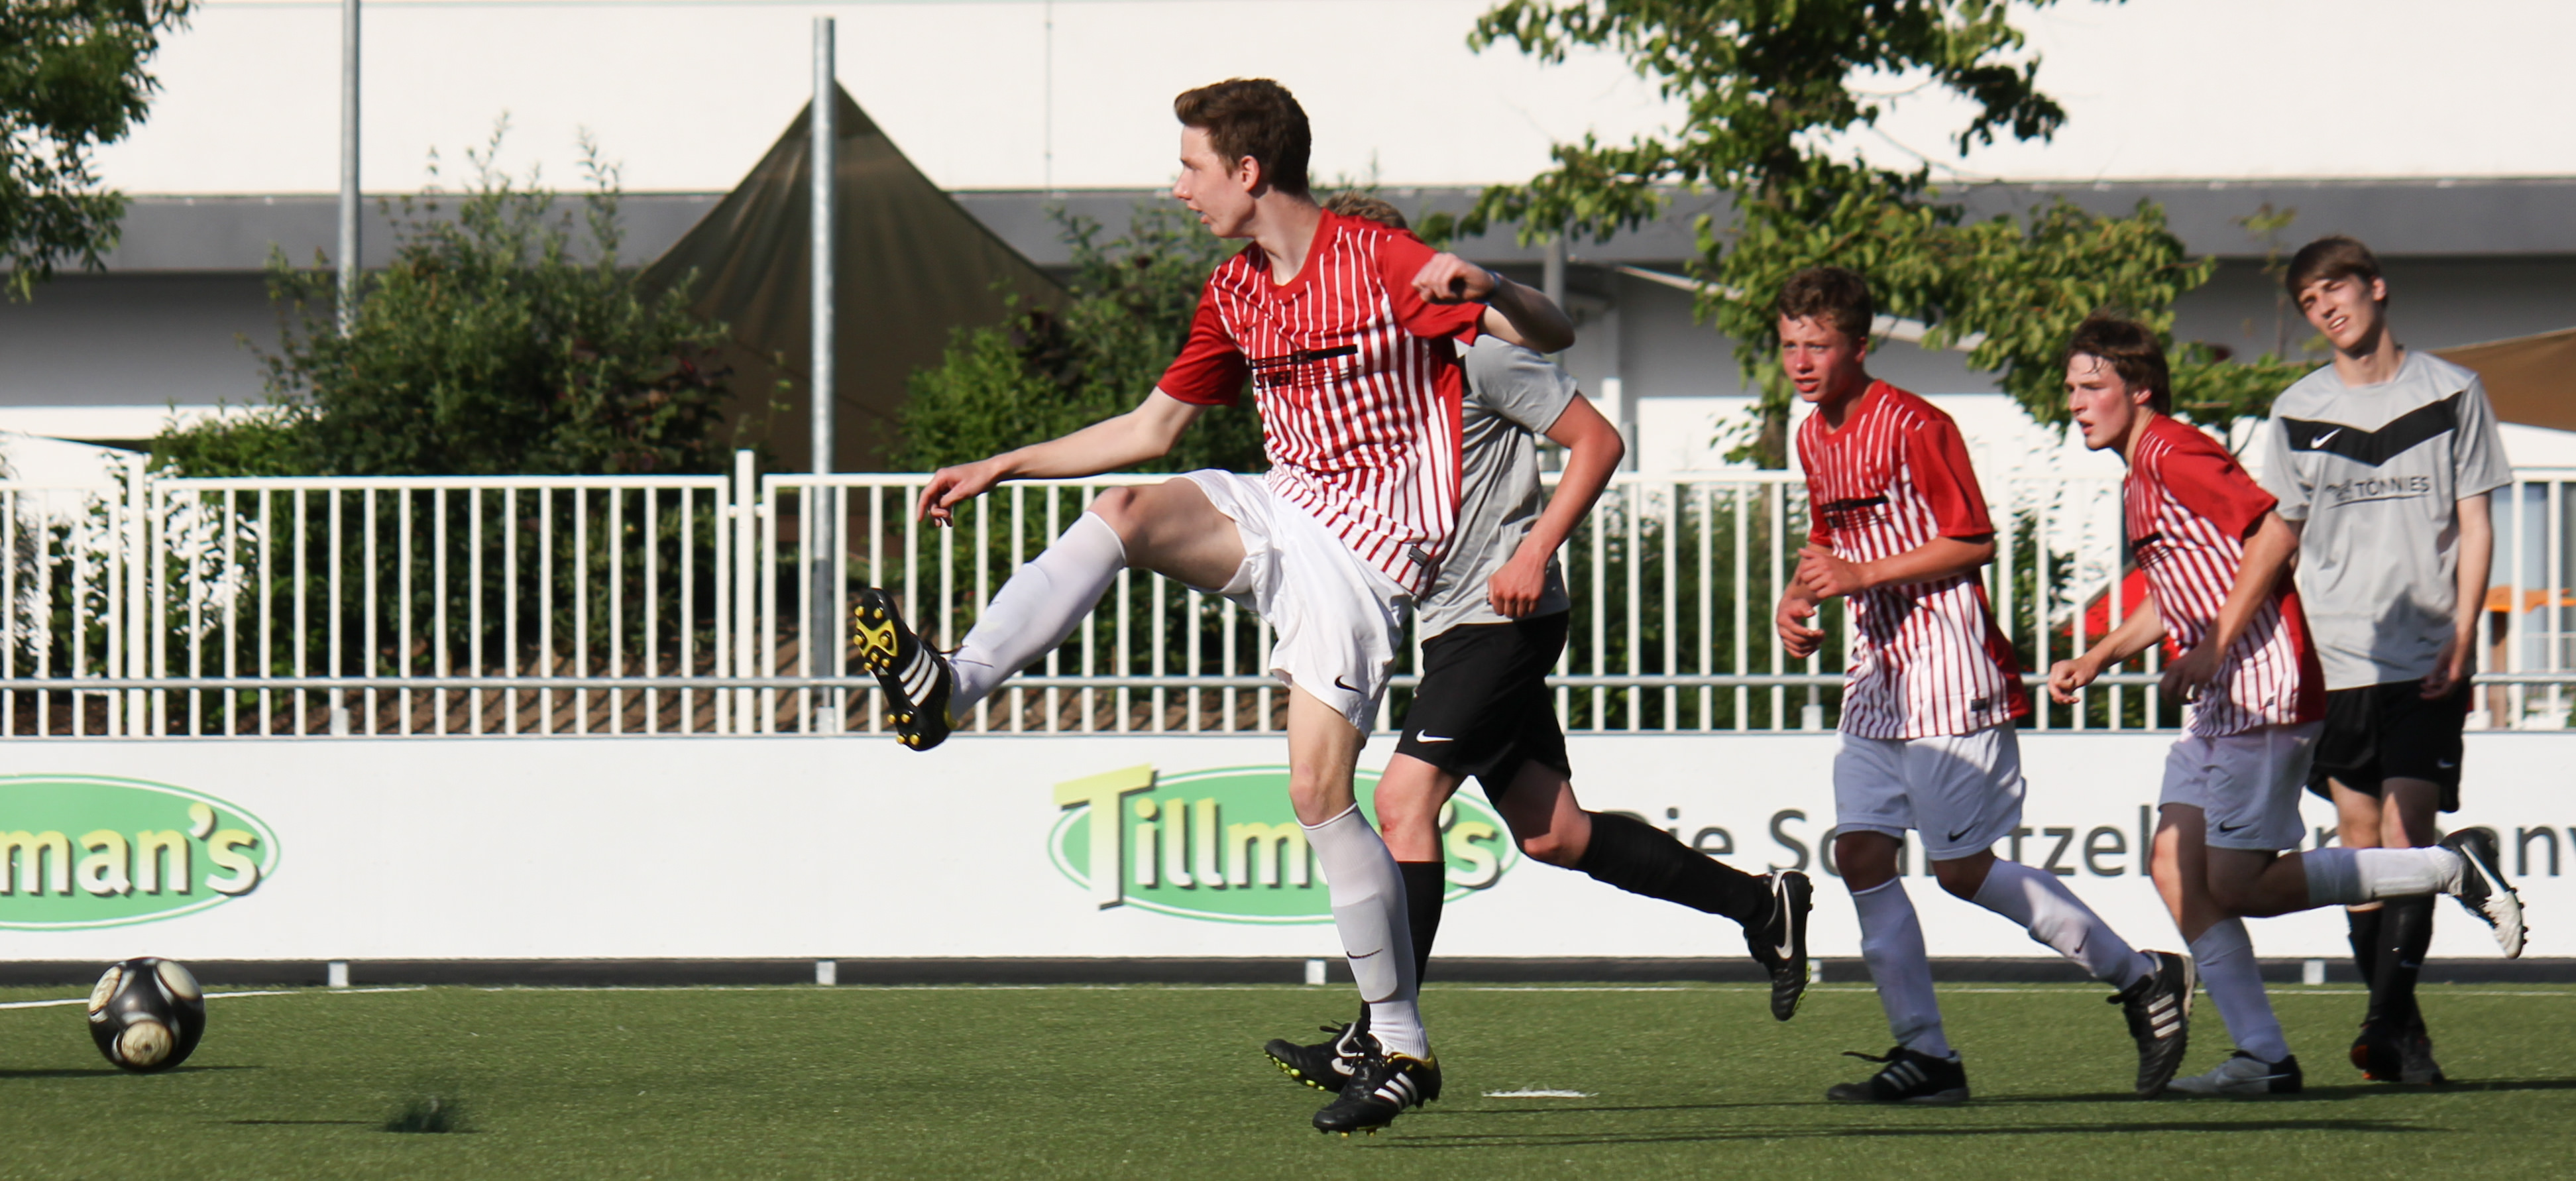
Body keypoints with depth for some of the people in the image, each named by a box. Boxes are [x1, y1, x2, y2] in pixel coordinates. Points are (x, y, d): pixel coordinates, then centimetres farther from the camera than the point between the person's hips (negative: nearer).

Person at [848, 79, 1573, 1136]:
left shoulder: (1379, 263, -13)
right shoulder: (1234, 294, 10)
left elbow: (1552, 336, -15)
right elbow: (1151, 426, 22)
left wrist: (1484, 290, -37)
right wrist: (1002, 468, 19)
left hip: (1367, 545, -7)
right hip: (1279, 513, 7)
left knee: (1319, 788, -15)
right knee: (1128, 511, -20)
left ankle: (1402, 1045, -6)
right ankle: (945, 691, -29)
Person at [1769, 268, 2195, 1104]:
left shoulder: (1913, 426, -14)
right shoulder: (1814, 439, 13)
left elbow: (1972, 542, -15)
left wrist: (1863, 574, -20)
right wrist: (1801, 595, 5)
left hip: (1949, 675, -9)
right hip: (1878, 675, 9)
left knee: (1962, 868, -7)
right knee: (1861, 853, -1)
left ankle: (2142, 979, 7)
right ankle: (1924, 1054, 2)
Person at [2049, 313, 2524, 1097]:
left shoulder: (2172, 454, -11)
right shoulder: (2140, 479, 20)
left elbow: (2275, 530, -21)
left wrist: (2214, 647, -21)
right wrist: (2097, 659, 21)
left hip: (2262, 689, -10)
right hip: (2220, 703, 10)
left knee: (2239, 886, -9)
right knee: (2176, 870, 2)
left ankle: (2451, 870, -1)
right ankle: (2263, 1057, 1)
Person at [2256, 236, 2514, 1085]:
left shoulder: (2451, 393, 3)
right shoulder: (2297, 412, 8)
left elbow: (2474, 523, 3)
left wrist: (2461, 636, -7)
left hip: (2426, 662, -3)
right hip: (2334, 657, 3)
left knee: (2408, 834, -13)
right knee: (2359, 839, 2)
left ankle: (2388, 1024, -17)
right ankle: (2401, 1031, 8)